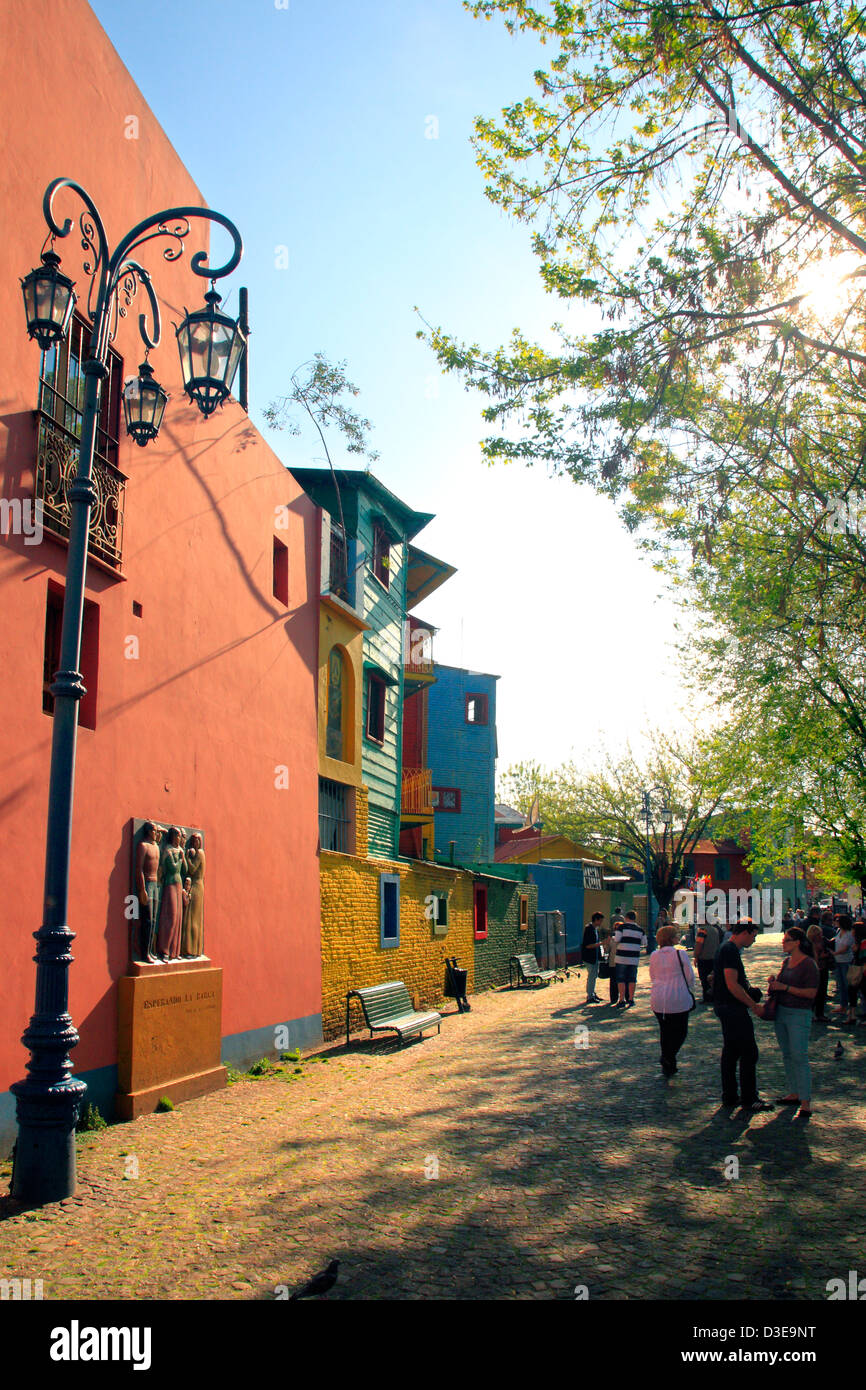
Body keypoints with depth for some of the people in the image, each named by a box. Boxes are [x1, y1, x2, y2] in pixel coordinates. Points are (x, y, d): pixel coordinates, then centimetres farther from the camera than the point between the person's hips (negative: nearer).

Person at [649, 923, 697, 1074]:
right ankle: (668, 1057, -6)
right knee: (680, 1031, 10)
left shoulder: (654, 956, 4)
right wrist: (691, 991, 13)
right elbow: (690, 976, -5)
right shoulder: (680, 954, -11)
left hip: (658, 1000, 5)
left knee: (664, 1031, 17)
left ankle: (668, 1067, 21)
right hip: (678, 999, -5)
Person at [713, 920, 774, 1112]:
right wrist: (753, 1004, -16)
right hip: (733, 1009, -11)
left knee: (731, 1052, 14)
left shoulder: (725, 949, 15)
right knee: (749, 1053, -4)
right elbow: (732, 985, -23)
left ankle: (729, 1096, 21)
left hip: (725, 1008, 11)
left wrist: (748, 991, 14)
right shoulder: (731, 951, -18)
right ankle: (749, 1100, 2)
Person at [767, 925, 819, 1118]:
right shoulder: (787, 961, 11)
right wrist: (773, 983, 3)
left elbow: (811, 993, -18)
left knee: (799, 1057, -10)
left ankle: (806, 1104, -8)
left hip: (799, 1015, -8)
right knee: (787, 1056, 13)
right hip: (781, 1012, 8)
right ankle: (794, 1094, 24)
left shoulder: (809, 965, -13)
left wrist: (785, 987, -21)